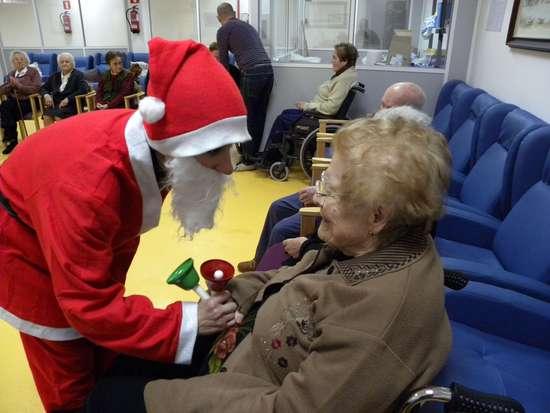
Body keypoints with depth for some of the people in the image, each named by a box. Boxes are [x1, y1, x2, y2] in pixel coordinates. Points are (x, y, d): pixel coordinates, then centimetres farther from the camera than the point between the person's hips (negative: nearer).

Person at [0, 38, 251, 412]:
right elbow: (88, 306, -36)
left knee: (111, 365, 18)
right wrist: (187, 322, -34)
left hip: (98, 244, 6)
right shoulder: (87, 182, -43)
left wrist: (113, 281, 10)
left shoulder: (151, 150, -19)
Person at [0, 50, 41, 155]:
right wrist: (10, 85, -7)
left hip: (28, 101, -5)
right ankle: (11, 139, -20)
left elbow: (36, 88, -10)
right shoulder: (11, 74, 18)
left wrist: (19, 85, -17)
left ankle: (10, 139, -15)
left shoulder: (33, 71, 4)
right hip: (13, 101, 5)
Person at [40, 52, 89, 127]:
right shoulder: (55, 76, 19)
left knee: (58, 117, -32)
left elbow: (83, 89, -12)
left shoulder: (78, 75, 4)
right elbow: (43, 88, 23)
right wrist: (46, 95, -2)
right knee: (47, 117, -26)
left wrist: (68, 99, -20)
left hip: (71, 105, -4)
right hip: (55, 105, 4)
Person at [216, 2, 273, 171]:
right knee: (259, 116, 14)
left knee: (247, 117, 3)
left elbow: (224, 61, 13)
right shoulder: (248, 26, 28)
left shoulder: (223, 31, 9)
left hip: (252, 73, -7)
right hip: (268, 70, 7)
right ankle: (255, 155, 23)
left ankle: (248, 160, 9)